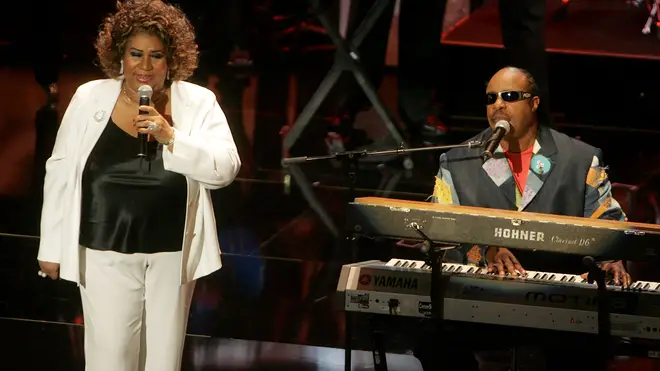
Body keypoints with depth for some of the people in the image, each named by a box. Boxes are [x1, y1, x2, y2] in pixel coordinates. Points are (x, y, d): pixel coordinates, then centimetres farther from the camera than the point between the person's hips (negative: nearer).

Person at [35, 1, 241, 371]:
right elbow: (61, 172, 2)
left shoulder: (198, 103, -3)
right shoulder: (90, 98, -2)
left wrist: (170, 137, -23)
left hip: (173, 252, 1)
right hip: (106, 250, -1)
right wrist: (52, 246, 2)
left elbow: (225, 168, -11)